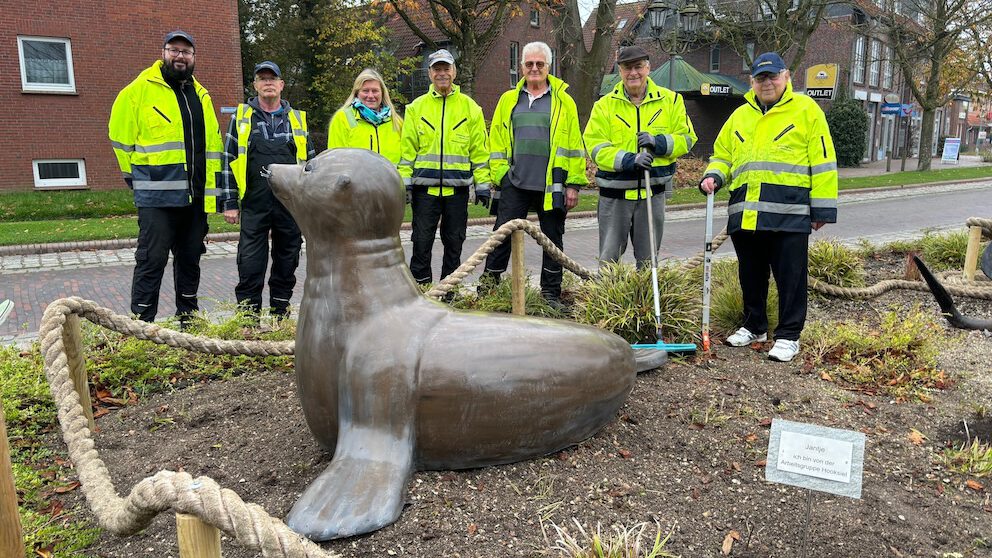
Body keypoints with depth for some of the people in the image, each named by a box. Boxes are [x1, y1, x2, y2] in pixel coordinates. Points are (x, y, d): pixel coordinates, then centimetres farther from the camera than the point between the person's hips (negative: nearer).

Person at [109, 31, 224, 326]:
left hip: (197, 196, 6)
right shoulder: (140, 89, -1)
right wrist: (137, 173, 7)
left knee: (190, 258, 13)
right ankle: (141, 322, 4)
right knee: (152, 259, -4)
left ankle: (188, 317, 24)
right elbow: (121, 135, 4)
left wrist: (217, 189, 15)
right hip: (156, 195, -5)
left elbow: (213, 144, 19)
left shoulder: (201, 96, 17)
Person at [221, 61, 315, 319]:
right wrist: (230, 203, 0)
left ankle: (280, 314, 22)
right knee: (250, 265, -1)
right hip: (254, 206, -2)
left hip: (291, 205, 2)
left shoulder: (297, 119, 11)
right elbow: (229, 160, 5)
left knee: (286, 263, 9)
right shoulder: (241, 117, 7)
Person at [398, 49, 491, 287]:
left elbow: (480, 149, 7)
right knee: (422, 240, 2)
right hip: (425, 187, 0)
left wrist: (483, 184, 2)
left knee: (454, 242, 8)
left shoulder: (470, 107, 7)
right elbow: (407, 148, 6)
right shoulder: (417, 107, 7)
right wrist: (405, 181, -3)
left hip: (457, 187, 0)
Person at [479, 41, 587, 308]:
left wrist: (573, 183, -3)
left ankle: (551, 292, 20)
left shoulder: (563, 101, 5)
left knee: (552, 238, 8)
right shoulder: (509, 100, 11)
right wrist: (498, 176, 3)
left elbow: (574, 145, 2)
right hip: (514, 183, 1)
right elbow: (497, 141, 12)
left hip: (551, 185, -1)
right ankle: (489, 282, 14)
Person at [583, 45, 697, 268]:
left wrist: (658, 142, -14)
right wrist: (629, 160, -23)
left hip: (653, 191, 1)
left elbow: (686, 138, 6)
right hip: (615, 191, -1)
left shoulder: (670, 100, 5)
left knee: (648, 260, 13)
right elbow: (595, 147, -8)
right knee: (609, 258, 5)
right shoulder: (605, 105, 1)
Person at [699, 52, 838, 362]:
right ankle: (754, 327, 30)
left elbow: (822, 161, 1)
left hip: (789, 213, -4)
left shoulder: (806, 110, 4)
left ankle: (788, 336, 12)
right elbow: (722, 155, 24)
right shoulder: (740, 116, 18)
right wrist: (713, 176, 1)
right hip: (745, 212, 5)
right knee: (751, 275, 14)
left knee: (790, 276, 0)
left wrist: (822, 208, -4)